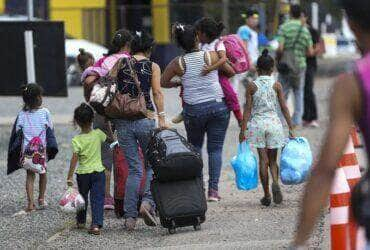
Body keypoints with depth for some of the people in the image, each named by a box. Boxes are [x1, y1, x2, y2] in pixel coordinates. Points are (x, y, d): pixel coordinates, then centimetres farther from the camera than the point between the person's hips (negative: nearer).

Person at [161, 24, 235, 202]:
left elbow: (163, 82, 6)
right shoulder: (211, 56, -6)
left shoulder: (178, 63, -3)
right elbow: (231, 71, 5)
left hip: (194, 109, 1)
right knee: (215, 148, 5)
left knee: (194, 147, 18)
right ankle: (213, 189, -1)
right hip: (218, 105, -1)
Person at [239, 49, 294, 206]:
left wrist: (243, 130, -2)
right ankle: (275, 183, -20)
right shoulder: (276, 85, -1)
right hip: (274, 122, 0)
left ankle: (266, 195, 3)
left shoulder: (251, 86, -2)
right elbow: (284, 108, -1)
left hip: (257, 123, 0)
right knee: (272, 159, 9)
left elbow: (247, 109, -4)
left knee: (263, 159, 3)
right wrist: (291, 128, 2)